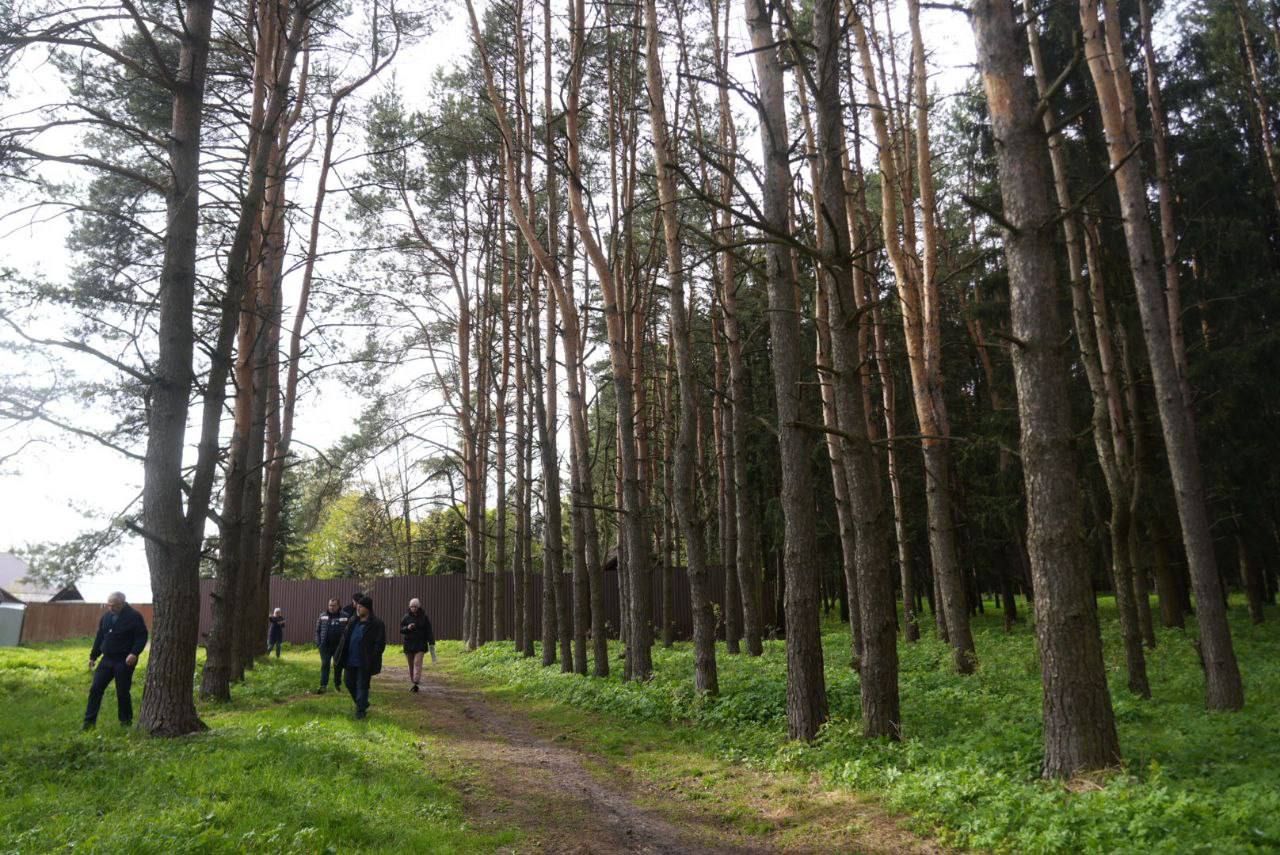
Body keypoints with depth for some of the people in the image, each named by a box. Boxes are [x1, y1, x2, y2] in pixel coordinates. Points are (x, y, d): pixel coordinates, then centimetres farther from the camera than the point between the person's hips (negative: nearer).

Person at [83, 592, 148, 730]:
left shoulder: (134, 617, -11)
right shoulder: (106, 616, 9)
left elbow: (142, 637, -14)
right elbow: (99, 637, 18)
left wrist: (134, 653, -27)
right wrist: (93, 656, 17)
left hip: (124, 661, -6)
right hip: (107, 659, 6)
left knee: (122, 693, 2)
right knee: (95, 689, 2)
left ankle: (126, 721, 17)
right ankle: (89, 721, 10)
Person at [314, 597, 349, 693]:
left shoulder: (345, 616, -6)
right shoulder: (323, 615, 4)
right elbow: (317, 630, 9)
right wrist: (318, 642, -1)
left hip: (339, 646, -2)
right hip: (325, 646, 2)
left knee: (338, 665, 8)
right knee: (324, 665, 0)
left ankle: (337, 685, 21)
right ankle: (323, 686, 2)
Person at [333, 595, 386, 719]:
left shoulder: (377, 624, -12)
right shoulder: (354, 622, 10)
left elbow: (380, 643, -13)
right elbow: (345, 638, 17)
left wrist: (372, 660, -18)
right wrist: (341, 655, 8)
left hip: (364, 662, -7)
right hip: (350, 660, 7)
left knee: (362, 685, -1)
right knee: (349, 681, 14)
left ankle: (361, 710, 10)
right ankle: (362, 703, 33)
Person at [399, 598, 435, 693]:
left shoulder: (424, 617, 1)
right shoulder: (406, 617, 4)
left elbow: (429, 631, 2)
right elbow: (401, 630, 6)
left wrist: (431, 643, -3)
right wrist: (407, 628, -15)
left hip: (420, 643, -2)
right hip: (409, 643, 2)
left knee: (417, 662, -14)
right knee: (411, 665, 7)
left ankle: (416, 684, -20)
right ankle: (412, 682, 18)